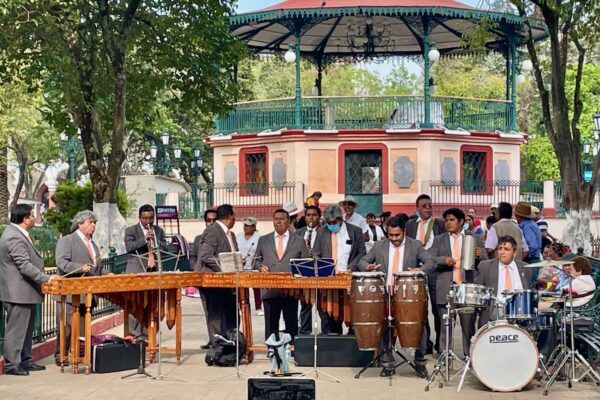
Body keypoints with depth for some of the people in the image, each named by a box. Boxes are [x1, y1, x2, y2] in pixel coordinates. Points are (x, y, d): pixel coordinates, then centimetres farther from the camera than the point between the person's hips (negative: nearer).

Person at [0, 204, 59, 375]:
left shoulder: (17, 233, 14)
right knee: (16, 329, -4)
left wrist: (44, 277, 17)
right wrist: (46, 278, -23)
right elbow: (25, 266, -25)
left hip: (25, 291, 11)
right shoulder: (14, 238, -20)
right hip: (18, 292, -11)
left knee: (25, 329, 16)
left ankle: (25, 360, 23)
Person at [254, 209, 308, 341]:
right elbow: (256, 260, 18)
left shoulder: (299, 241, 10)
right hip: (270, 289, 1)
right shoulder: (263, 240, 13)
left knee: (291, 323, 2)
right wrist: (260, 266, -3)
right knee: (271, 324, 3)